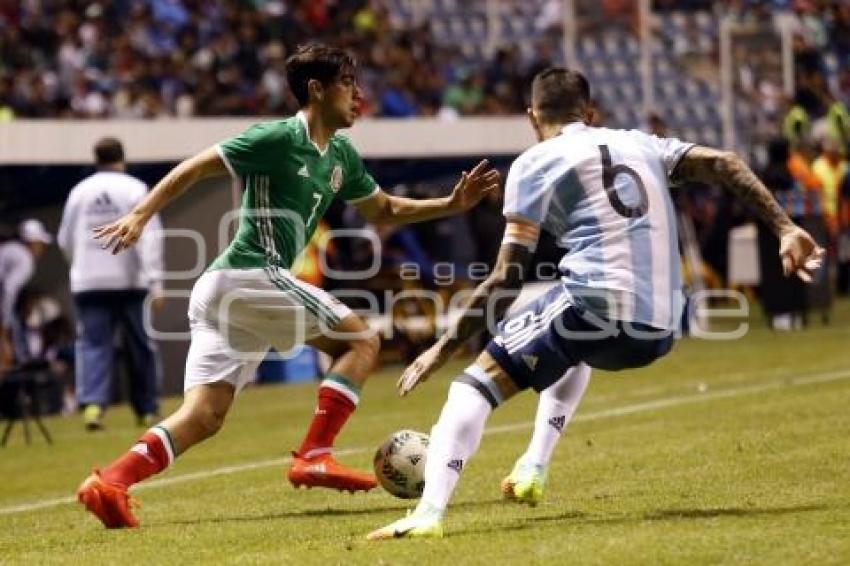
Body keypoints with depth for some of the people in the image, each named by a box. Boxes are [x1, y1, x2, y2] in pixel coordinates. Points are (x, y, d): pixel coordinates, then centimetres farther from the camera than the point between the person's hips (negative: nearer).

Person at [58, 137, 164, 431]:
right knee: (140, 346, 10)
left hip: (89, 282, 2)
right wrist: (155, 281, -15)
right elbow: (149, 237, -12)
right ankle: (147, 410, 17)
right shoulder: (135, 190, -4)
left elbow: (65, 239, 14)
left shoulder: (80, 191, 6)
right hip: (129, 280, -2)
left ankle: (92, 403, -20)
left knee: (93, 345, 0)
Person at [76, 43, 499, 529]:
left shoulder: (341, 157, 18)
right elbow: (195, 168, -8)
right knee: (361, 341, -3)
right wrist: (140, 216, -15)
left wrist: (452, 204, 19)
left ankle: (109, 483, -10)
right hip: (252, 275, -9)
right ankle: (315, 457, -9)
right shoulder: (278, 138, -7)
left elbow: (384, 211, 30)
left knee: (203, 418, 1)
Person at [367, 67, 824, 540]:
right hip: (660, 333, 6)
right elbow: (724, 165, 9)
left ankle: (430, 511, -18)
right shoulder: (640, 144, 22)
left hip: (595, 311, -6)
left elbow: (507, 281, 0)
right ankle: (533, 471, 32)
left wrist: (444, 348, 4)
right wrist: (785, 228, 7)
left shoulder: (535, 163, 7)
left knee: (477, 383, 3)